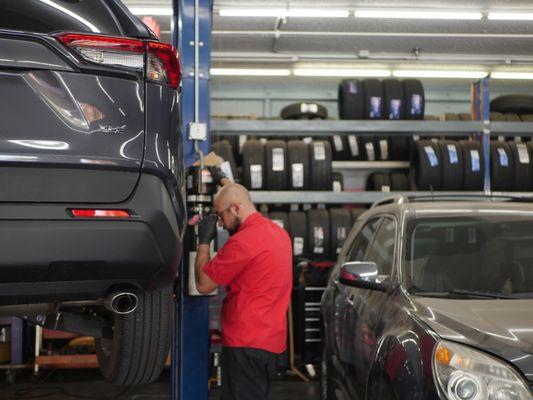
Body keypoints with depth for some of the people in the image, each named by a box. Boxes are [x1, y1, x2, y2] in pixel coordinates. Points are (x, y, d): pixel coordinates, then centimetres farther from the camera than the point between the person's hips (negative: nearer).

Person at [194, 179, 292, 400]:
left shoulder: (243, 241, -18)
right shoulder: (279, 232, 12)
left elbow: (203, 285, -8)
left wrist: (204, 241, 0)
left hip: (247, 344, -10)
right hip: (272, 342, 10)